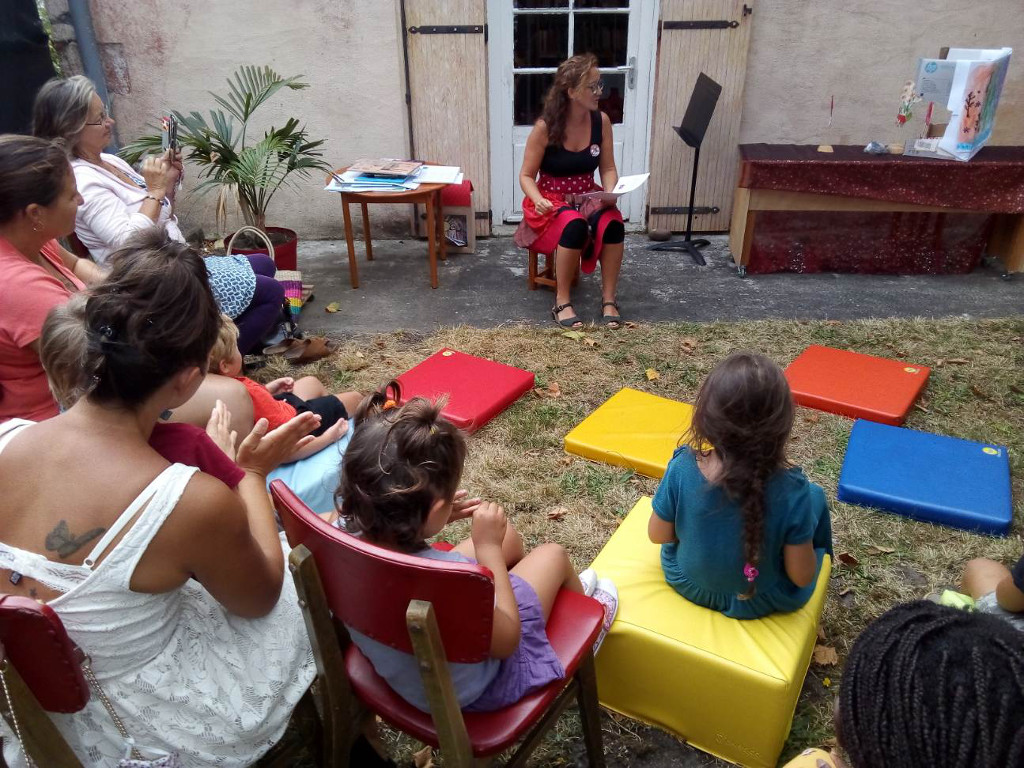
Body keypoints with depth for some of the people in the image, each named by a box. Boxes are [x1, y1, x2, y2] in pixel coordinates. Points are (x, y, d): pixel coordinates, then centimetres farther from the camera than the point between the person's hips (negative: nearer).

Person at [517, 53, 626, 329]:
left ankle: (608, 300, -18)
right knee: (574, 225, -37)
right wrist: (538, 200, -27)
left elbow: (608, 168, 4)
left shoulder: (601, 121, -3)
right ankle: (562, 302, -22)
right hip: (552, 200, -3)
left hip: (588, 197, 3)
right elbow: (526, 176, -7)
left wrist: (610, 193, -18)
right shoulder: (545, 127, -13)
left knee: (612, 223, -31)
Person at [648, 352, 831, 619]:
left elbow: (658, 535, -13)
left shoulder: (682, 469, -29)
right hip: (759, 602, -1)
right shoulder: (791, 491, -33)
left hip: (688, 584, 2)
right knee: (815, 495, 18)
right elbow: (802, 577, -20)